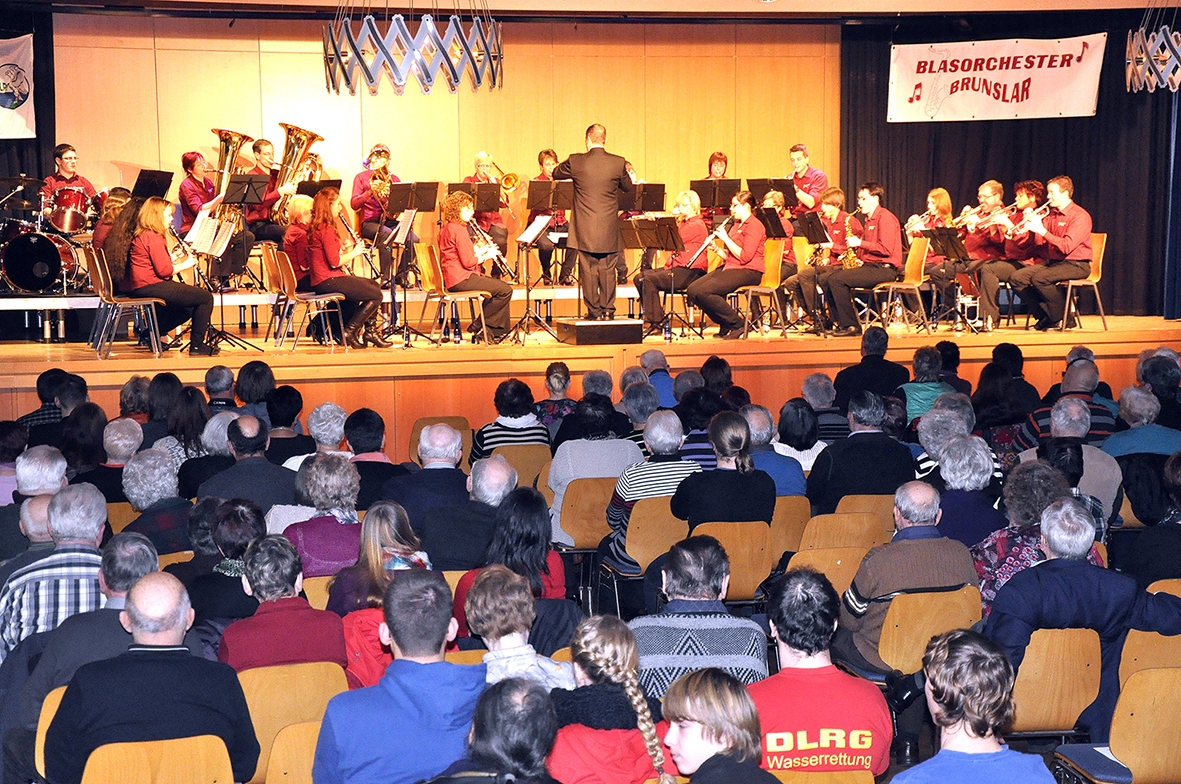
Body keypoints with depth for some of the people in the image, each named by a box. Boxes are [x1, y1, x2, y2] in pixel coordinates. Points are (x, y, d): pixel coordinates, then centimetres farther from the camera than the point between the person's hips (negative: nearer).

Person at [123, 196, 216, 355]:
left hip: (142, 287, 11)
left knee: (189, 306, 27)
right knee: (205, 298, -9)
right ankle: (197, 345, -7)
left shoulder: (142, 235, 17)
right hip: (151, 287, -11)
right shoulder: (153, 237, -15)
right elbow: (163, 270, -21)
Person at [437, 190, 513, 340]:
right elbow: (468, 262, -21)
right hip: (461, 279, -11)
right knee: (505, 290, -12)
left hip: (452, 277, 11)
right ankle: (480, 326, -1)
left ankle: (498, 332, 14)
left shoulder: (447, 229, 16)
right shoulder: (460, 230, -16)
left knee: (502, 287, 18)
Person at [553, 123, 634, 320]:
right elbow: (628, 188, 12)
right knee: (608, 269, 9)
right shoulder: (618, 163, -5)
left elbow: (556, 174, 12)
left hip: (585, 228, -1)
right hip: (609, 229, 1)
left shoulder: (576, 161, -7)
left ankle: (593, 310, 8)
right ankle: (608, 310, 12)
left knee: (588, 270, 6)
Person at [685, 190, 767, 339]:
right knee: (692, 290, -9)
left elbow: (745, 256, -19)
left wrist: (725, 238, -14)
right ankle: (725, 323, 1)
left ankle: (737, 323, -13)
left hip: (747, 272, -10)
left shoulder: (754, 225, -8)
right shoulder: (736, 225, 22)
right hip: (729, 268, 10)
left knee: (703, 291, -27)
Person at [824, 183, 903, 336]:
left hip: (884, 269, -10)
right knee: (830, 280, -2)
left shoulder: (885, 217, -8)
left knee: (837, 280, -23)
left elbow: (886, 249, -19)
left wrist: (860, 243, -14)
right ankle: (842, 322, -3)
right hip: (869, 266, 10)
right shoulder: (868, 220, 22)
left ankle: (851, 325, -18)